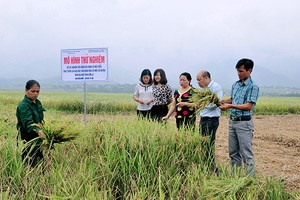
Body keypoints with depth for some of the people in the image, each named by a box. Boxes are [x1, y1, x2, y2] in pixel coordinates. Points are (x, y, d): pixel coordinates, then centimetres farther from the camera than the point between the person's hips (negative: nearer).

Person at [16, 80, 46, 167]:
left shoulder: (37, 103, 9)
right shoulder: (23, 106, -17)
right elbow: (28, 122, -30)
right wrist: (37, 131, -45)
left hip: (37, 137, 8)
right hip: (28, 139, -8)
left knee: (40, 160, 12)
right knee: (30, 163, -5)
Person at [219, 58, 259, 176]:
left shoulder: (253, 87, -11)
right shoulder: (235, 85, 12)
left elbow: (249, 106, -17)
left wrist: (230, 106, -21)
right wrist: (222, 101, 5)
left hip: (244, 123, -7)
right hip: (232, 121, 8)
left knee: (246, 153, -4)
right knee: (233, 152, 13)